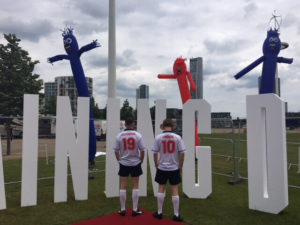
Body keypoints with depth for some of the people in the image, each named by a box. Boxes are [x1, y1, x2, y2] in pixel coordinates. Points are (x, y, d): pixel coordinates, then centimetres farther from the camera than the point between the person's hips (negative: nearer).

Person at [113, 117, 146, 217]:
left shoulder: (119, 135, -4)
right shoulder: (138, 135, -9)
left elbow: (116, 150, 0)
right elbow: (142, 150, -8)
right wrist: (141, 160, 7)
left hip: (124, 164, 1)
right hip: (135, 163, -1)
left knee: (123, 186, 9)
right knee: (135, 186, 8)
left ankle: (123, 209, 17)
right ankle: (135, 210, 14)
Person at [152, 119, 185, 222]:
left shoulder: (158, 137, -8)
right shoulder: (177, 137, -9)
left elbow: (155, 153, -5)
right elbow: (182, 153, -8)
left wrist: (156, 165, 9)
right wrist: (180, 166, 6)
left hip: (162, 168, 0)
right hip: (174, 168, 0)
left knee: (161, 189, 13)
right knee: (175, 190, 8)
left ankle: (159, 212, 24)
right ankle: (176, 215, 17)